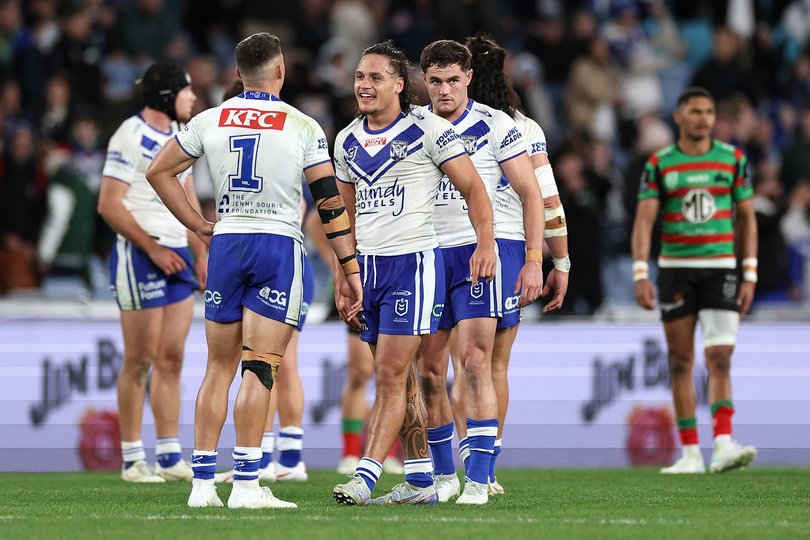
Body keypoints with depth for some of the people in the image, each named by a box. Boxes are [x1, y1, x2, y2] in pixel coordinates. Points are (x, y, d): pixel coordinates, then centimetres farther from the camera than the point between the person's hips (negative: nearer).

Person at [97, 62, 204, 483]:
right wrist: (153, 249, -16)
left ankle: (169, 457, 11)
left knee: (171, 359, 8)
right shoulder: (131, 137, -12)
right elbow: (109, 204, -15)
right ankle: (132, 459, 2)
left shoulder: (178, 136, 14)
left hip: (177, 254, 8)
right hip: (140, 256, -8)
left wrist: (201, 253, 15)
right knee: (140, 360, -4)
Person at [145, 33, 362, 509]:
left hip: (226, 243, 3)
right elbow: (330, 202, -2)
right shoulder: (303, 127, -3)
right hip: (279, 245, -3)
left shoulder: (210, 122, 5)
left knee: (220, 368, 10)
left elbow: (158, 172, 13)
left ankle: (203, 483, 9)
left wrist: (198, 225, 17)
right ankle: (246, 484, -10)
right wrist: (350, 268, 3)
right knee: (260, 368, -5)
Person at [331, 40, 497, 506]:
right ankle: (421, 480, 14)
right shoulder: (348, 141, 12)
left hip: (414, 262, -6)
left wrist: (486, 244, -16)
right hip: (369, 265, 6)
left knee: (392, 374, -11)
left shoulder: (428, 130, -7)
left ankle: (366, 476, -14)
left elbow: (473, 188, -4)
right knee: (402, 379, 9)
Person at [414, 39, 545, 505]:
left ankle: (478, 480, -13)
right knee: (429, 373, 4)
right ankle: (444, 476, 17)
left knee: (476, 365, -13)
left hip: (475, 253, -4)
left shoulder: (495, 126, -3)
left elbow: (530, 193, -1)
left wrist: (534, 260, -8)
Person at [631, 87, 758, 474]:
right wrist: (641, 275, -14)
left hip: (721, 268, 0)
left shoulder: (733, 159, 5)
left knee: (720, 358, -13)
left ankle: (723, 446, -23)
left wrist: (750, 276, 2)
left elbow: (747, 218, 8)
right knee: (680, 361, 3)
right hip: (675, 270, 0)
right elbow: (644, 221, -3)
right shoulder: (659, 164, 2)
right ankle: (690, 453, 9)